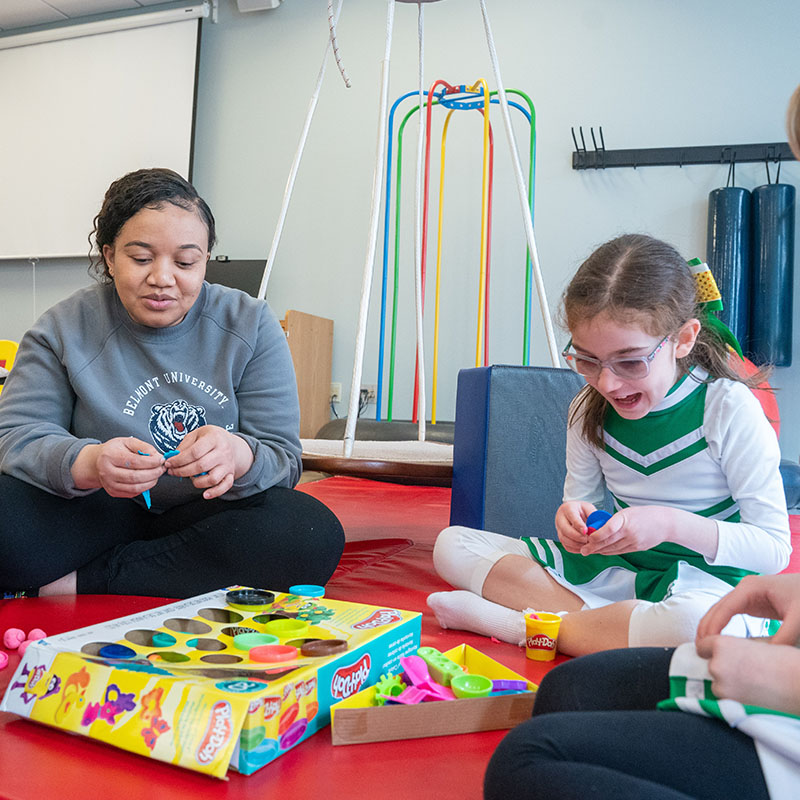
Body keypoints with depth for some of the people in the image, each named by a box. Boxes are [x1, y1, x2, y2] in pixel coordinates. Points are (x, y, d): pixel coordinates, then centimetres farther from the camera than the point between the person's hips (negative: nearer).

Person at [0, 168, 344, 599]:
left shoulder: (251, 325, -4)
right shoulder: (64, 329, -2)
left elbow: (283, 460, -7)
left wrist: (238, 455, -32)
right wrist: (89, 463, -32)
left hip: (207, 518, 3)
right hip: (101, 514, -2)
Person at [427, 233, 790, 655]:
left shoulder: (728, 408, -16)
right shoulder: (590, 409, -3)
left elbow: (775, 548, -14)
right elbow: (583, 498, 8)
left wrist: (672, 524, -29)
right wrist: (571, 516, -18)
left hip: (707, 581, -4)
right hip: (614, 570, 5)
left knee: (701, 625, -45)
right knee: (452, 544, -5)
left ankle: (513, 622, -24)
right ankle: (597, 621, -19)